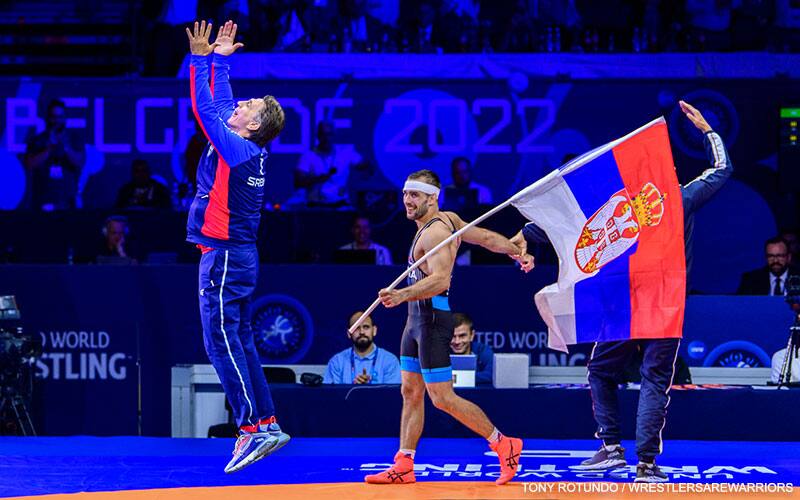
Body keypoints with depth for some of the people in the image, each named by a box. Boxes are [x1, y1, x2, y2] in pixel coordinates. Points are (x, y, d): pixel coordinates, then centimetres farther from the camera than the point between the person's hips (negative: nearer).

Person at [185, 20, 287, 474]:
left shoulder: (236, 148, -14)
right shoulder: (249, 150, 10)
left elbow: (206, 109, -16)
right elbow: (220, 104, 23)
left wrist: (202, 60, -12)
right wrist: (219, 61, 26)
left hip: (225, 257, -10)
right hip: (239, 255, 10)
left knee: (222, 341, -11)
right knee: (239, 343, 12)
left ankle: (251, 430, -14)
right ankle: (268, 425, 13)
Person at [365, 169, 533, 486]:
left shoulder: (435, 232, -19)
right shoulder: (448, 220, 10)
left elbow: (440, 279, -33)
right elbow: (488, 238, 17)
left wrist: (402, 296, -44)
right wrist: (518, 254, 27)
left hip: (432, 316, -10)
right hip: (417, 317, 10)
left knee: (442, 398, -7)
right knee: (411, 392, 10)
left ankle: (504, 445, 2)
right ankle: (404, 466, 13)